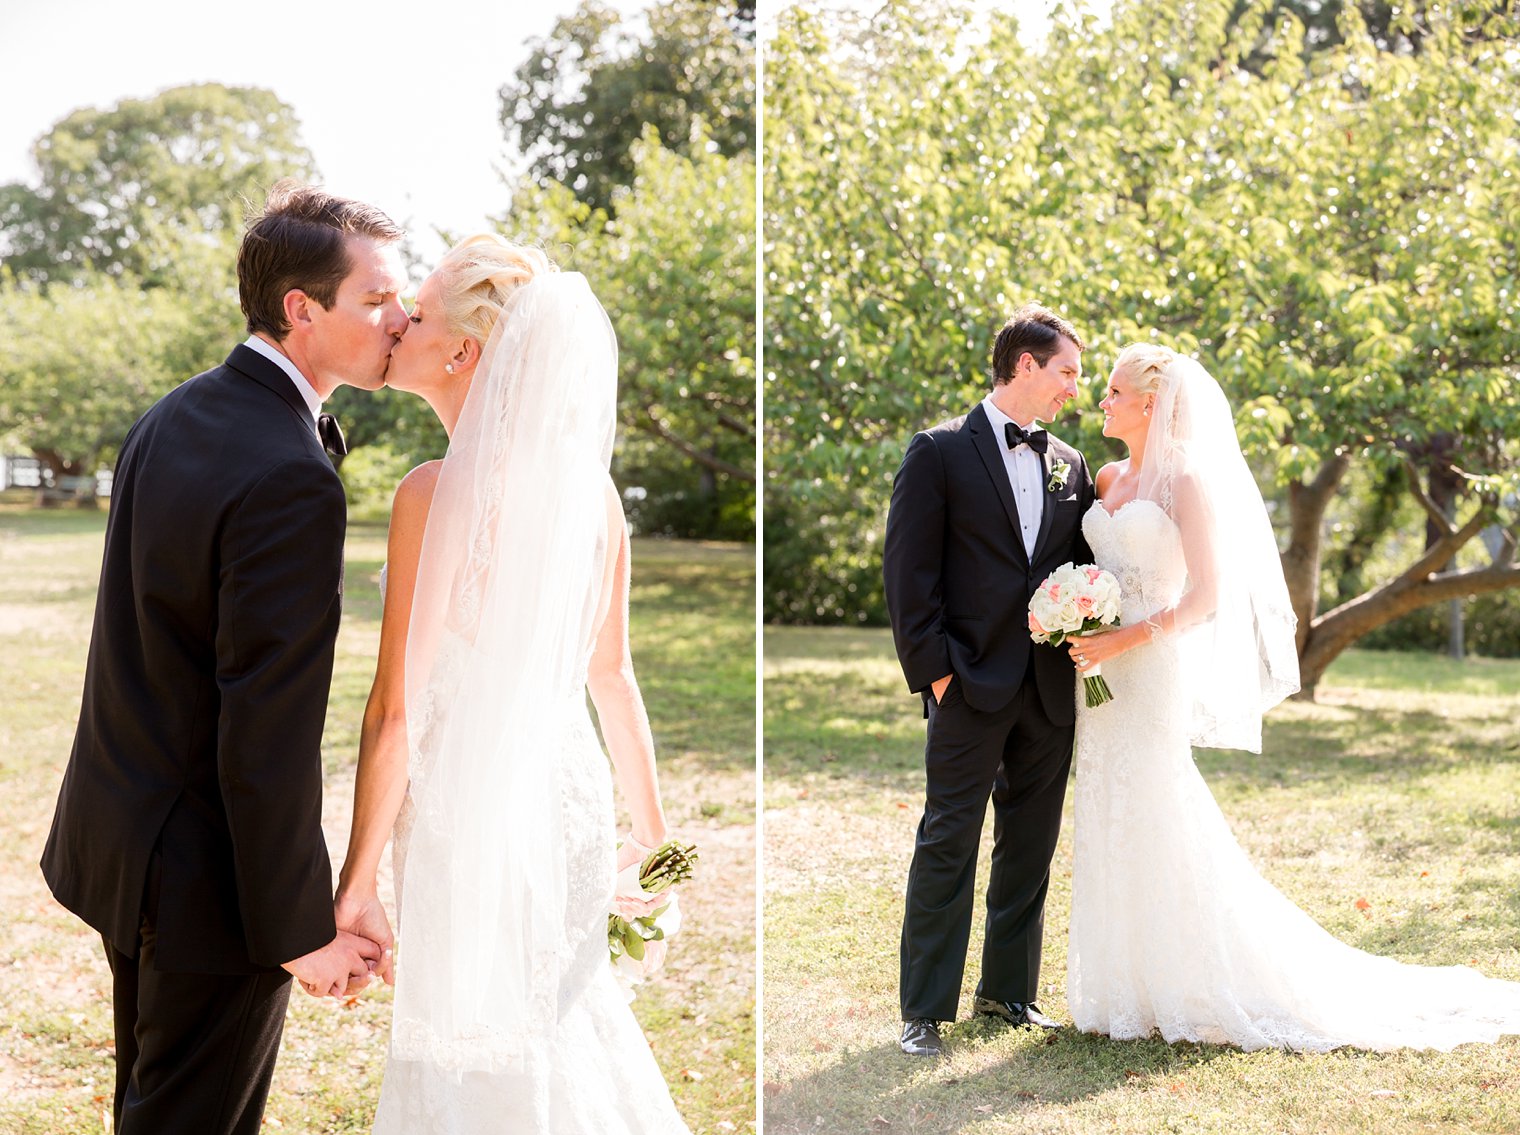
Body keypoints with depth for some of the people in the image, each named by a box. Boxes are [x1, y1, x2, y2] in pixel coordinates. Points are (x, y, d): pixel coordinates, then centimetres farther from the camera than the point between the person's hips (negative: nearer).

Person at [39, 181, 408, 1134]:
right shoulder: (292, 482, -26)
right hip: (209, 877, -9)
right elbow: (269, 734, -26)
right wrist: (302, 929, -16)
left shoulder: (173, 417, 4)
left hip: (117, 834, 9)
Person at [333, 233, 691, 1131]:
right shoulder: (589, 486, 0)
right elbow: (613, 675, 7)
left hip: (468, 814, -6)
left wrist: (357, 882, -9)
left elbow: (398, 711, -16)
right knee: (566, 1025, 24)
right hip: (573, 800, 6)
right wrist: (652, 824, 19)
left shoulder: (439, 492, -17)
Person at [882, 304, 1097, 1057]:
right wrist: (934, 670, -12)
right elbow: (908, 570, -7)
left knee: (1030, 847, 11)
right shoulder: (940, 452, -3)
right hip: (974, 684, -5)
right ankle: (925, 1011, 5)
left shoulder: (1069, 464, 14)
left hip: (1050, 690, 6)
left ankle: (1008, 991, 24)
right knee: (948, 846, -2)